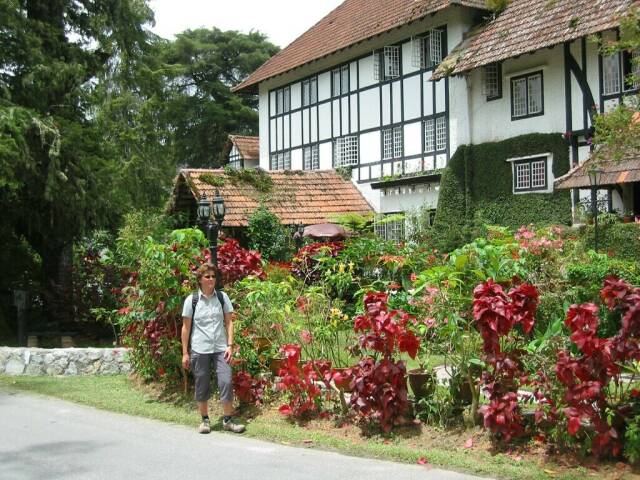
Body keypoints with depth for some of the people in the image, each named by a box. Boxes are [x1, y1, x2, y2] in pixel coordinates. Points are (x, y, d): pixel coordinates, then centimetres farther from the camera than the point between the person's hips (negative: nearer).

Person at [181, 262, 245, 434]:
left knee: (226, 382, -7)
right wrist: (185, 353, 1)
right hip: (199, 349, -1)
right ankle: (204, 420, 21)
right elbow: (186, 327, 2)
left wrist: (230, 345, -3)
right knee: (202, 386, 6)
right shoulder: (191, 300, 0)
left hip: (220, 348, 1)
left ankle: (228, 420, 4)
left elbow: (229, 322, 7)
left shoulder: (222, 297, 4)